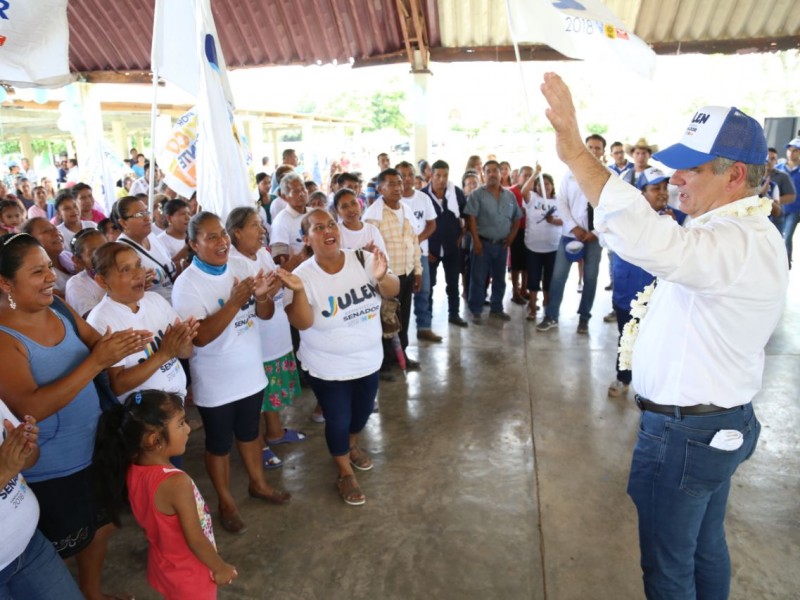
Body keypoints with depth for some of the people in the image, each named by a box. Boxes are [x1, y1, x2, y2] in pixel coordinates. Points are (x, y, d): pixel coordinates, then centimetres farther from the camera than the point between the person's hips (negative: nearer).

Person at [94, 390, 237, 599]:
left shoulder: (133, 471, -13)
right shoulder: (176, 482, -36)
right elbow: (195, 539, -25)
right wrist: (221, 568, -13)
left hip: (165, 566, 6)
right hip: (189, 574, -6)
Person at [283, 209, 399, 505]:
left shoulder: (363, 258, -11)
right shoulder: (304, 274, -19)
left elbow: (393, 291, -10)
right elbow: (302, 323, -25)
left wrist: (382, 277, -32)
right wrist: (299, 291, -42)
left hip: (368, 359, 4)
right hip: (328, 367, -4)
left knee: (363, 410, 24)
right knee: (338, 420, 8)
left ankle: (352, 445, 57)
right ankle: (345, 473, 36)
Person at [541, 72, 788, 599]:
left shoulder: (742, 244, -27)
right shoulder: (740, 233, 9)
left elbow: (655, 244, -47)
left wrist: (576, 154, -48)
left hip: (687, 432, -10)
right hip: (716, 421, 10)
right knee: (705, 544, 26)